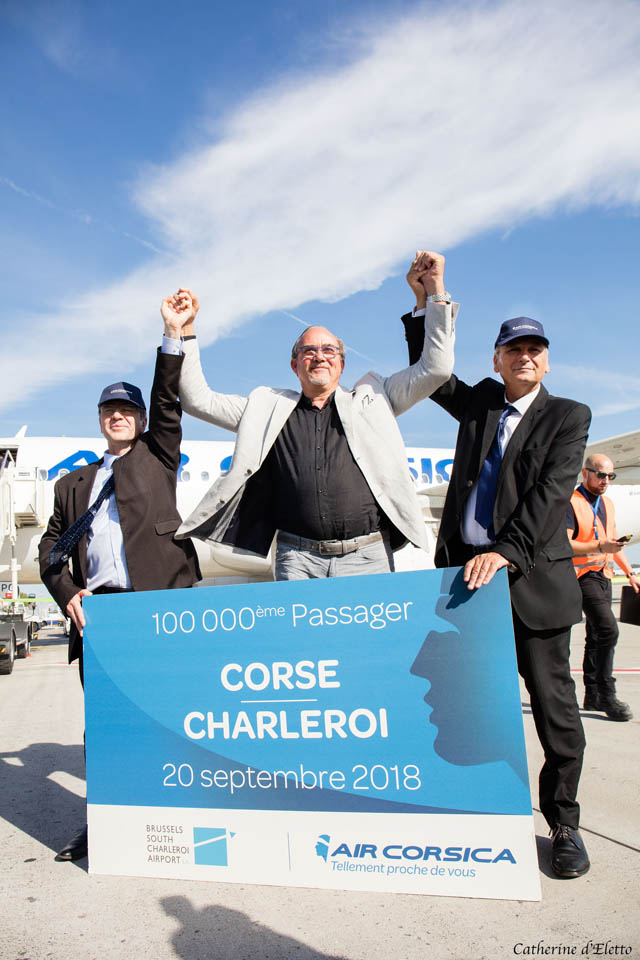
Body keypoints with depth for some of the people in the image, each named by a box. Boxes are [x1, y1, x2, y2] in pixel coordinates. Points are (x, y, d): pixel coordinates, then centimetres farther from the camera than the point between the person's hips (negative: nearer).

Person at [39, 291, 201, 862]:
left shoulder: (157, 456, 16)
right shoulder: (74, 483, 23)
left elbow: (169, 404, 2)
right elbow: (51, 547, 19)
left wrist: (172, 334, -6)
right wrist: (66, 593, 1)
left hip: (160, 602, -3)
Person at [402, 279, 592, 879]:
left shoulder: (568, 417, 3)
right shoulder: (480, 403, 15)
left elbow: (551, 494, -10)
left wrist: (505, 552, -22)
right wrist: (425, 304, 8)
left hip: (532, 576, -3)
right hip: (465, 567, 4)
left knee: (553, 702, 2)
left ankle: (563, 823, 20)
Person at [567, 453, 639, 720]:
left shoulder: (606, 503, 17)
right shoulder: (571, 503, -8)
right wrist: (599, 547, -25)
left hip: (603, 575, 8)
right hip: (583, 574, -8)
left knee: (597, 636, 10)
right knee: (608, 629, -18)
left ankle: (592, 695, 17)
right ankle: (606, 694, -11)